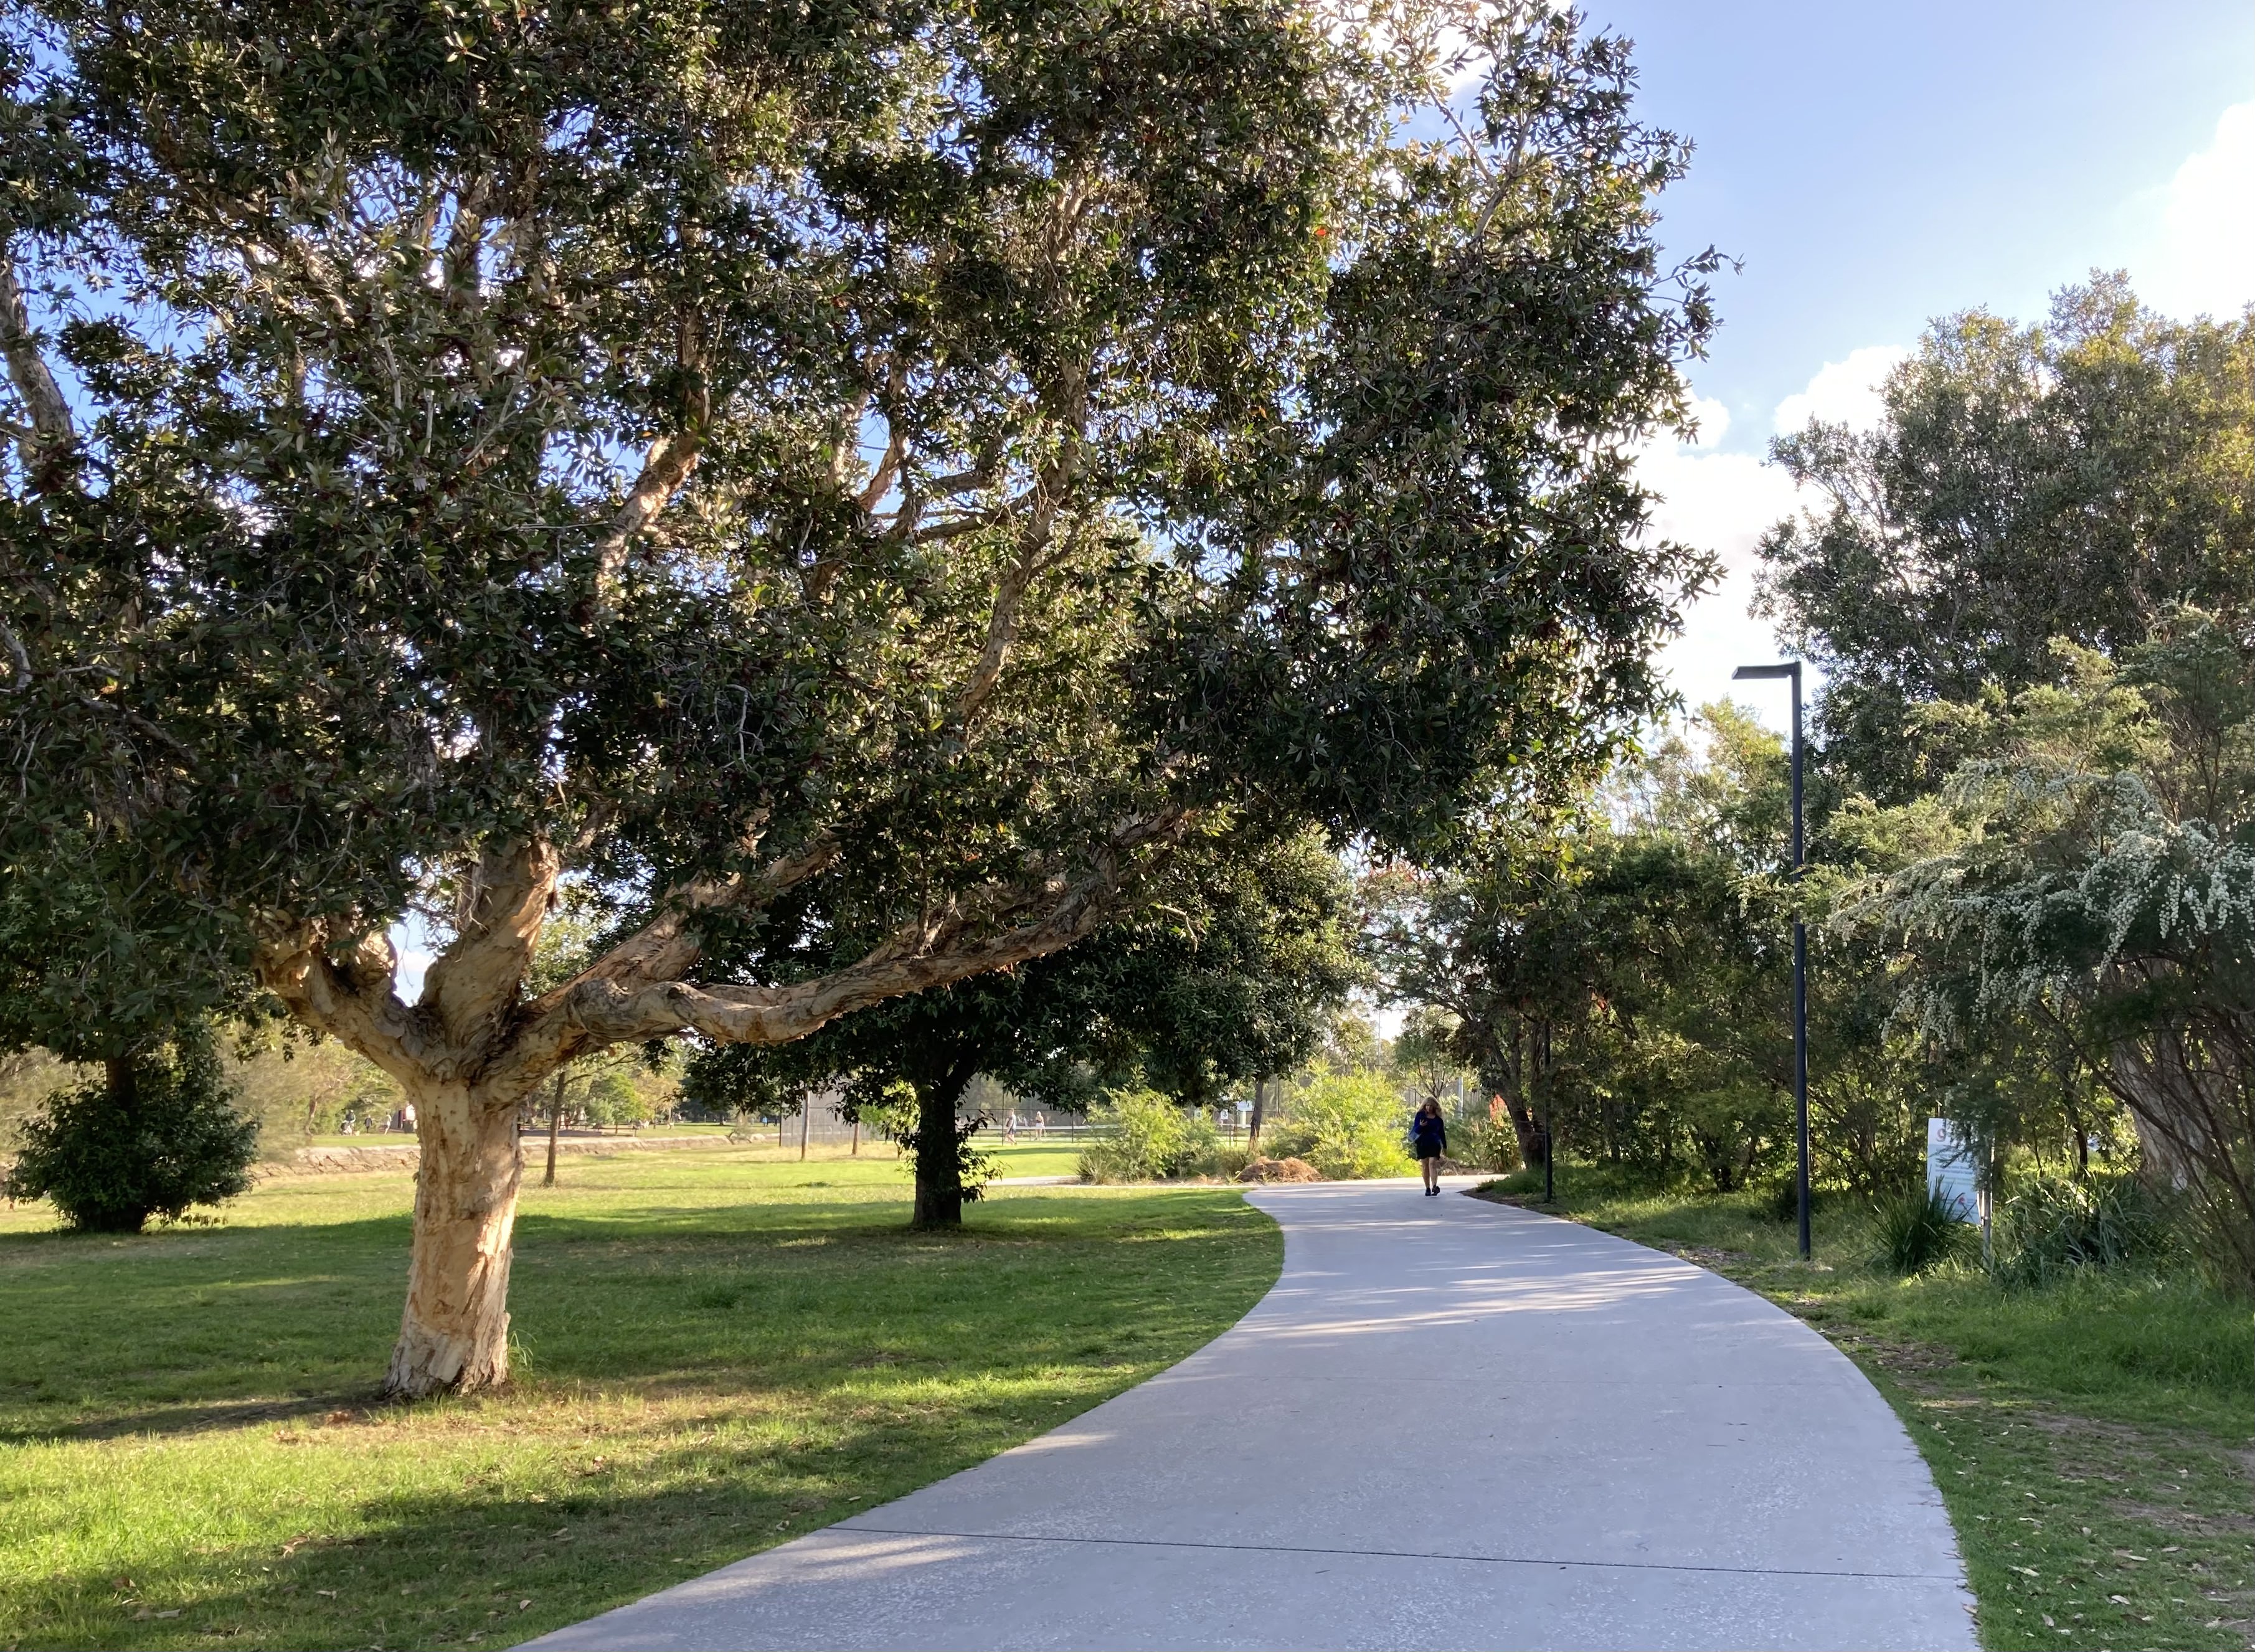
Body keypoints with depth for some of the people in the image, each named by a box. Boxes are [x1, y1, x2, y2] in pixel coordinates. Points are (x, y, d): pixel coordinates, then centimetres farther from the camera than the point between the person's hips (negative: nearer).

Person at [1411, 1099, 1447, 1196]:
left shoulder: (1438, 1118, 7)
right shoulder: (1420, 1116, 4)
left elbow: (1442, 1132, 14)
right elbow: (1415, 1130, 1)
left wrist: (1445, 1146, 15)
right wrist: (1420, 1126, -20)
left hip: (1435, 1144, -1)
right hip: (1422, 1144, 1)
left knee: (1432, 1164, -16)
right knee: (1425, 1167, 3)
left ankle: (1435, 1186, -30)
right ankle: (1428, 1189, 11)